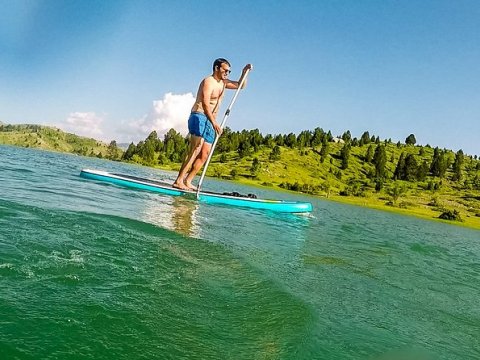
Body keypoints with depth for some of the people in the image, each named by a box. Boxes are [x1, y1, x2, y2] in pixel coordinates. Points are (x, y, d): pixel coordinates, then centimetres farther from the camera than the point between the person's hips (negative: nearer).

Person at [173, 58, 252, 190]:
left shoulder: (223, 82, 21)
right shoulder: (208, 81, -6)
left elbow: (240, 85, 33)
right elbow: (205, 103, -18)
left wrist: (244, 72, 14)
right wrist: (214, 122, -28)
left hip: (210, 122, 9)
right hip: (199, 117, -9)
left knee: (204, 155, 0)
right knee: (196, 149, -20)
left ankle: (187, 182, 0)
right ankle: (179, 181, -23)